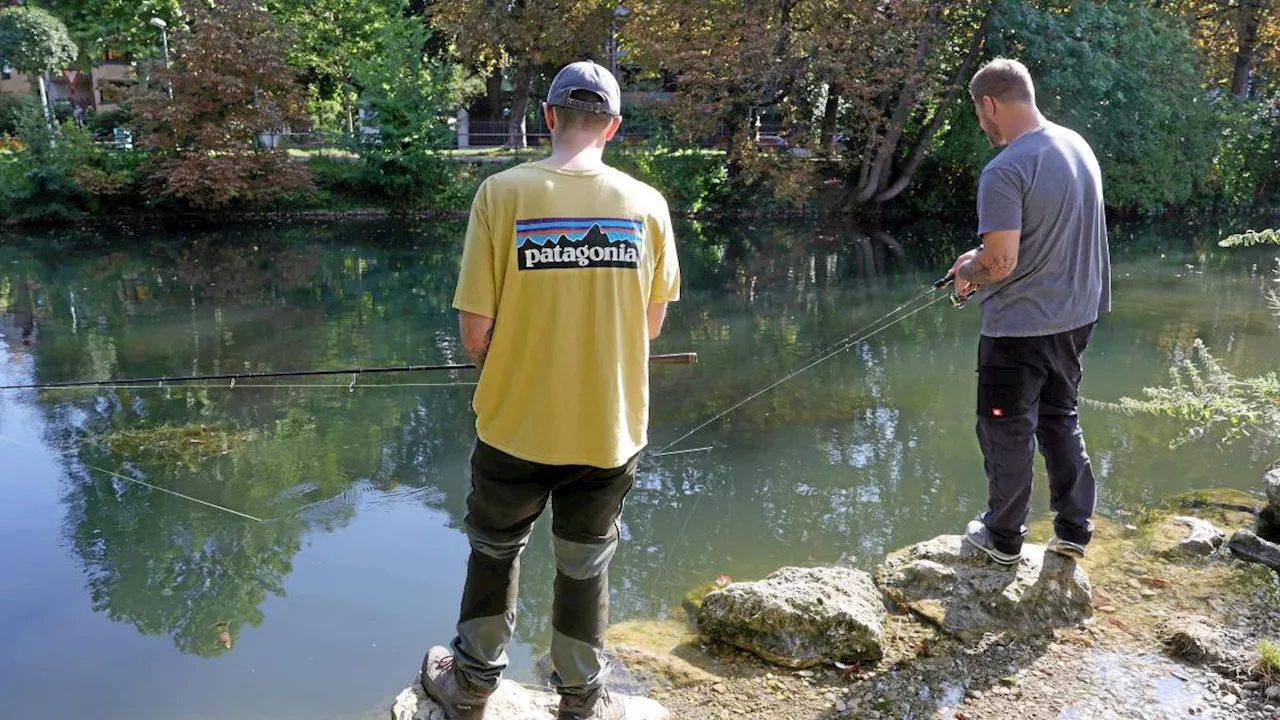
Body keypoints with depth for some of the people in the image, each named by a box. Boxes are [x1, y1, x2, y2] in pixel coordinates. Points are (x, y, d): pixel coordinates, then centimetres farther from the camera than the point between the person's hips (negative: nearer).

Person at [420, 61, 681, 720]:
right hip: (610, 428, 1)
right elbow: (652, 325, 3)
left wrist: (507, 365, 8)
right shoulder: (647, 204, -7)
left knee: (494, 551, 22)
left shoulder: (503, 194, -13)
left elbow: (475, 330, -13)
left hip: (516, 424, -1)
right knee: (585, 566, 19)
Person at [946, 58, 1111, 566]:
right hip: (1077, 314, 8)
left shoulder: (1005, 171, -22)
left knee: (1007, 432, 8)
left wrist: (967, 274, -3)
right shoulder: (1078, 146, 5)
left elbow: (1000, 262, -25)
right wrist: (982, 255, 14)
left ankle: (1003, 538, 23)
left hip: (1020, 326, -8)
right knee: (1061, 419, 21)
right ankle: (1074, 530, 29)